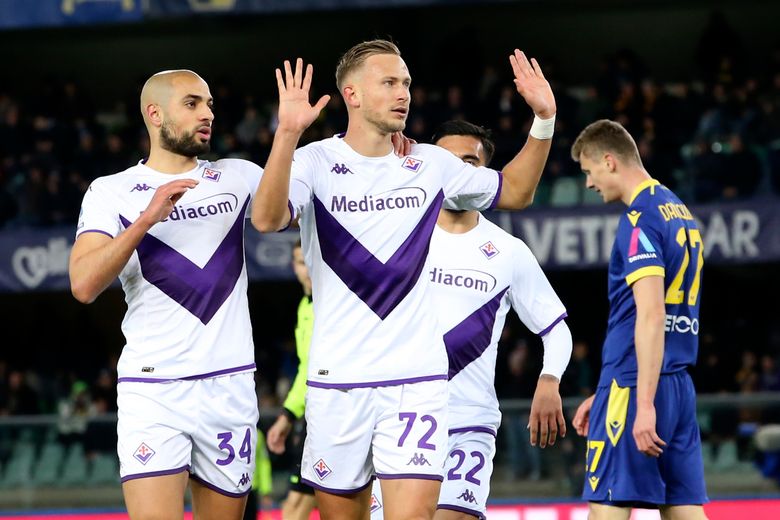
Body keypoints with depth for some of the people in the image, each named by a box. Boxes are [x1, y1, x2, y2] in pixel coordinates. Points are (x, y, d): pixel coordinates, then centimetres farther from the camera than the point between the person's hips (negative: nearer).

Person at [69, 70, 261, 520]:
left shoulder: (239, 177, 12)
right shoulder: (111, 192, 3)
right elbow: (84, 285, -9)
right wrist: (147, 218, -17)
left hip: (230, 384, 3)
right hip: (152, 389, -3)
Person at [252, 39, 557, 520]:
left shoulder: (430, 164, 8)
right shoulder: (315, 161, -3)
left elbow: (515, 191, 22)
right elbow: (267, 219, -22)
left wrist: (544, 121, 8)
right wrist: (287, 134, -34)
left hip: (417, 379, 1)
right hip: (338, 383, -1)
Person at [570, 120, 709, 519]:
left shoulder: (641, 218, -11)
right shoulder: (680, 212, 18)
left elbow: (650, 316, -20)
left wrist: (644, 404, -24)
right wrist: (605, 394, 27)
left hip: (638, 383, -9)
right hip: (679, 383, 9)